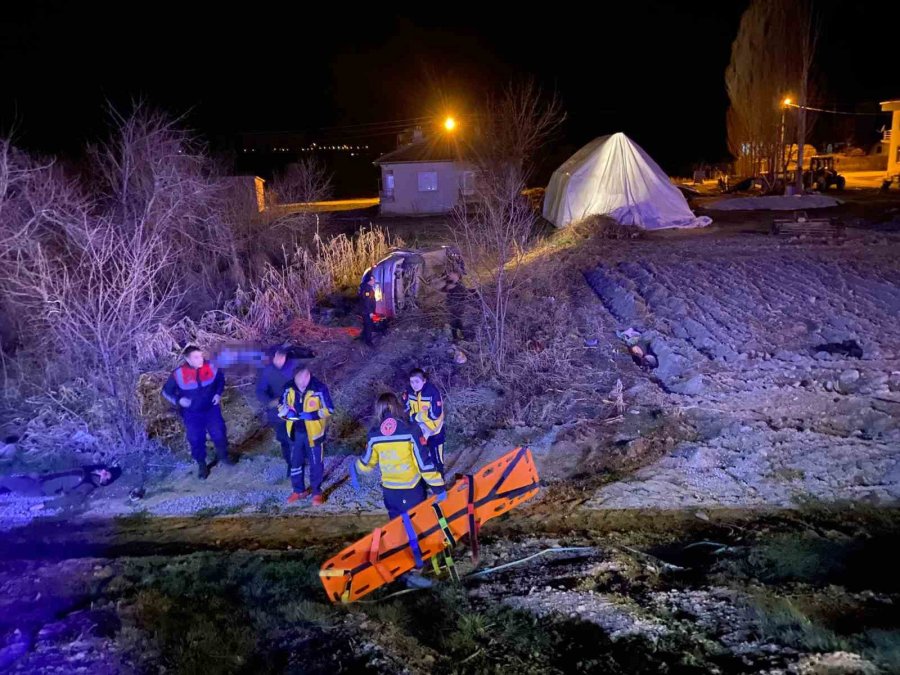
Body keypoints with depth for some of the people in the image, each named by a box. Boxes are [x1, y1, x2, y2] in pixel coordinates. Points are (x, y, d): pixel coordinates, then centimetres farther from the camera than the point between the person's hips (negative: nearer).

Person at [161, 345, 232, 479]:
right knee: (196, 440, 9)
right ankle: (201, 465, 31)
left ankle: (223, 456, 39)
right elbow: (166, 391, -7)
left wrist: (218, 393, -6)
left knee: (219, 434, 11)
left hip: (211, 409, 2)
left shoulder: (210, 367, -15)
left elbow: (221, 379, 7)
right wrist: (178, 400, -22)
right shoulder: (178, 374, -20)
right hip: (191, 414, -1)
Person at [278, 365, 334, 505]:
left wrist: (311, 415, -27)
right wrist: (287, 412, -18)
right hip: (296, 432, 4)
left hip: (313, 432, -4)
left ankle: (317, 492, 28)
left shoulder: (319, 389, -22)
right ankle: (299, 490, 37)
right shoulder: (289, 387, -10)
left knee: (316, 464, 10)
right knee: (295, 462, 18)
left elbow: (329, 410, -14)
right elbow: (281, 406, 5)